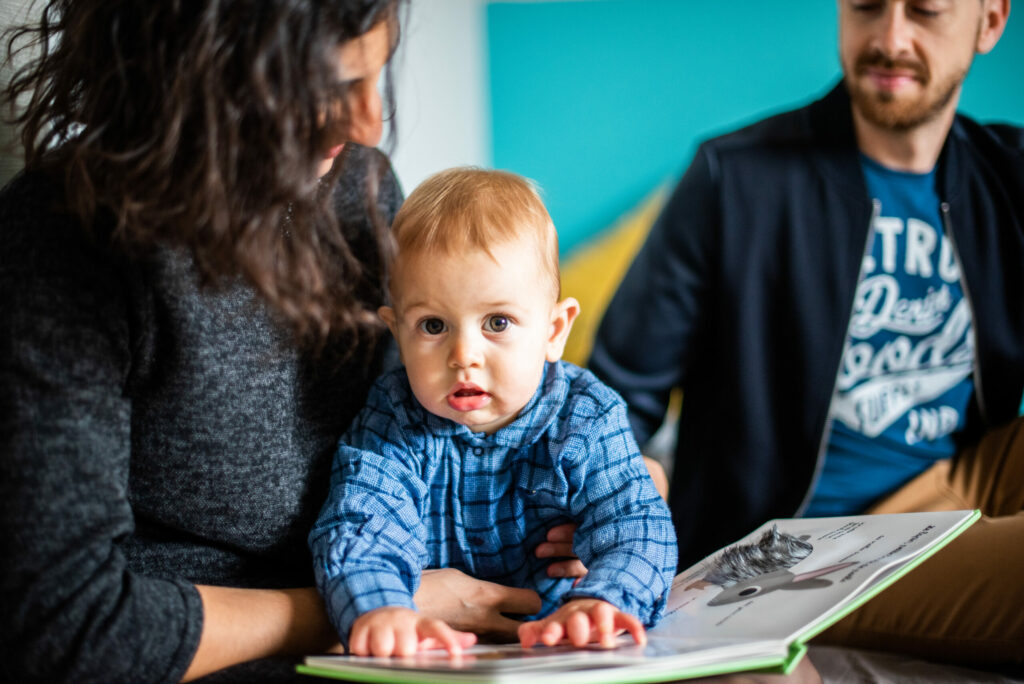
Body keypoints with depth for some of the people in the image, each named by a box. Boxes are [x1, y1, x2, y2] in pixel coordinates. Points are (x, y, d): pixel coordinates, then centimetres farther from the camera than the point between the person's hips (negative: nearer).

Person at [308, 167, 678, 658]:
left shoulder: (587, 420, -6)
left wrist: (599, 602, -37)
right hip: (433, 657, 0)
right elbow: (358, 532, -18)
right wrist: (378, 611, -41)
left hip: (555, 654, 0)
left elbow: (635, 528, -15)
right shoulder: (389, 426, -6)